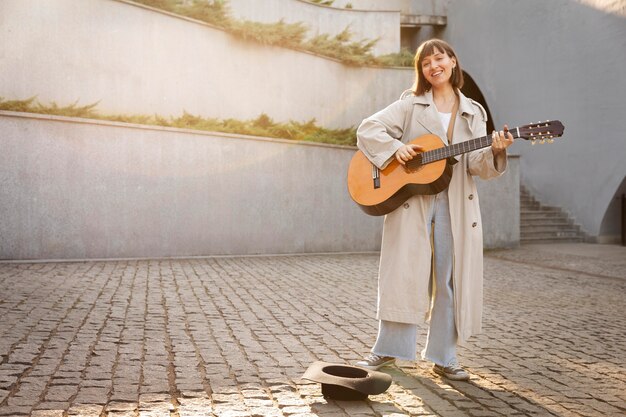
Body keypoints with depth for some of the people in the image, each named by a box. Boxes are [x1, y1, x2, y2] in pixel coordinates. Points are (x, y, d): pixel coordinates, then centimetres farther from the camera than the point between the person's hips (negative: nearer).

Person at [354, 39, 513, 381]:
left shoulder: (472, 113, 13)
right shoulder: (410, 105, 7)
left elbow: (476, 164, 3)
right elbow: (367, 129, 0)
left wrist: (496, 151, -18)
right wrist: (395, 147, -16)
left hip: (456, 205, 2)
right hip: (410, 200, -2)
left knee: (451, 278, 3)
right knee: (403, 273, 0)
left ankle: (443, 356, 14)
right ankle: (388, 349, 13)